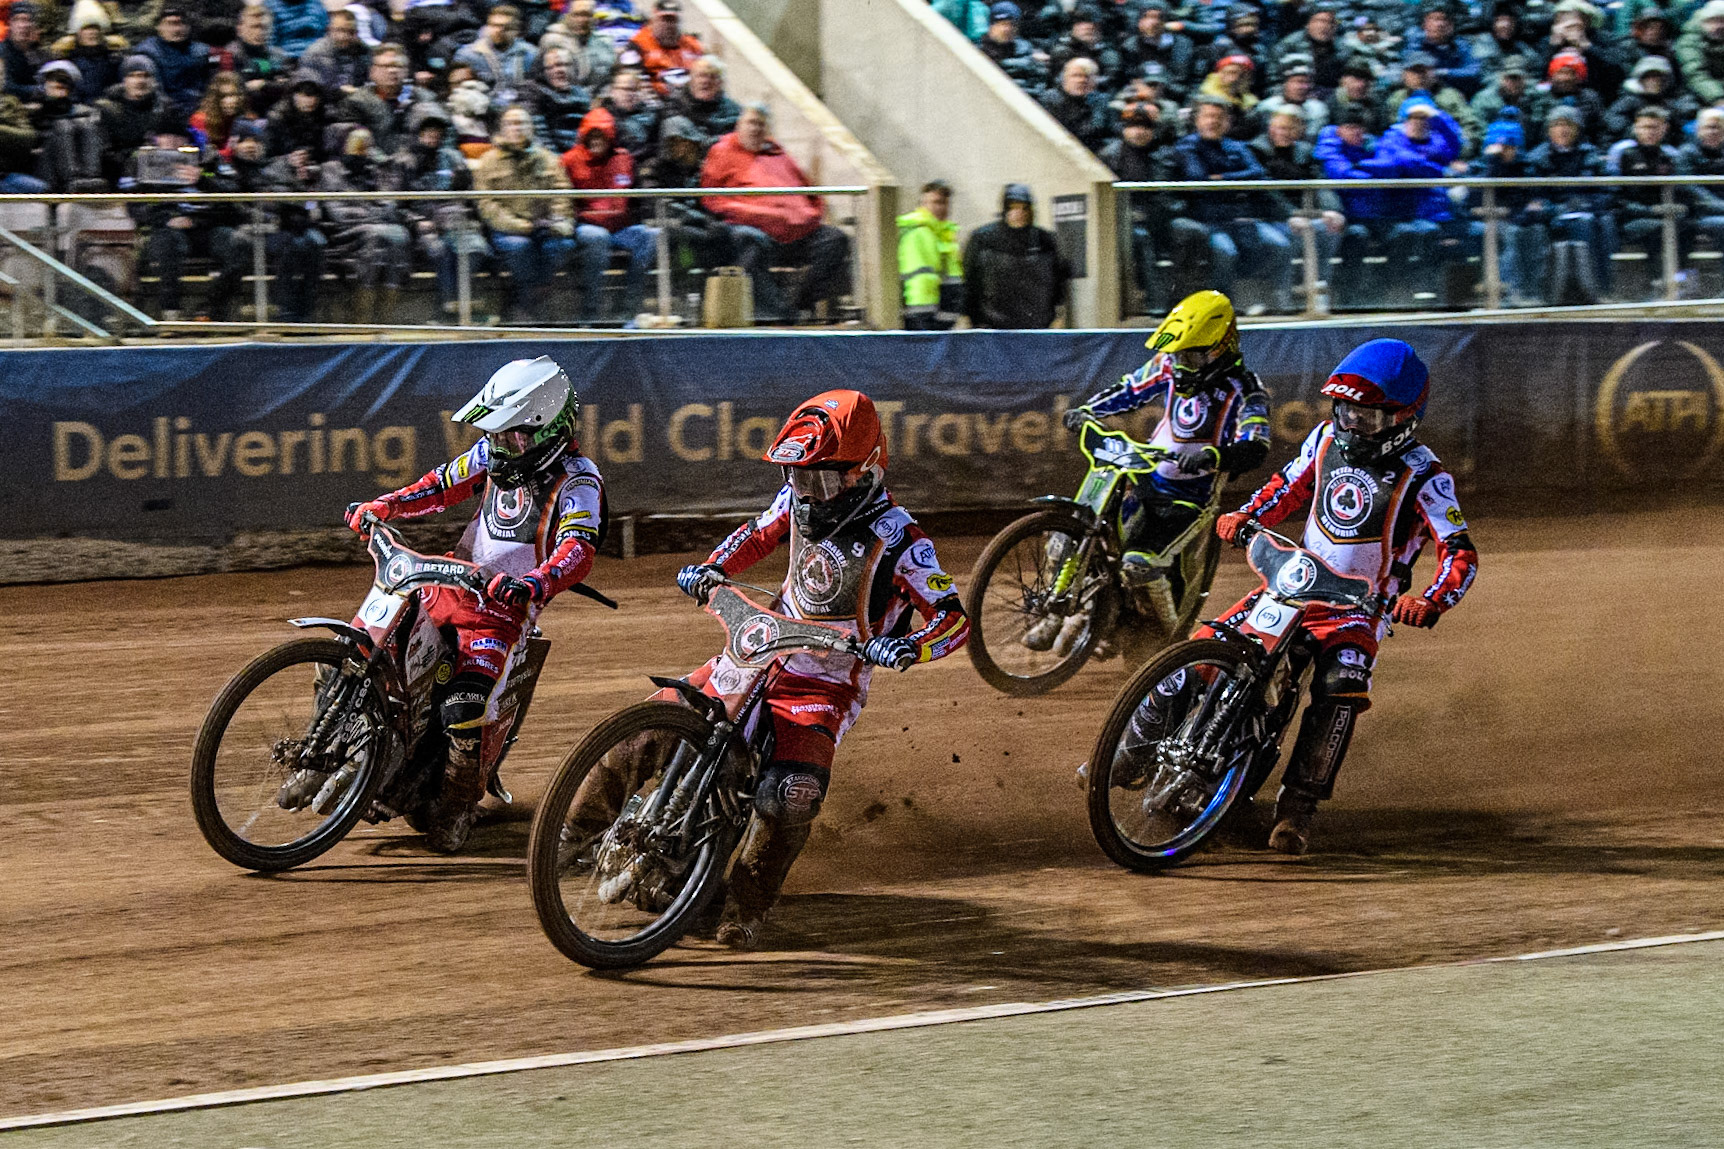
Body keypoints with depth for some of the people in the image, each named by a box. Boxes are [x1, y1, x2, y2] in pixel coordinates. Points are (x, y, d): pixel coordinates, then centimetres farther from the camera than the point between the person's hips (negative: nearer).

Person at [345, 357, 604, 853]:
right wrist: (380, 507, 4)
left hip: (502, 608, -7)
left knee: (463, 709, -27)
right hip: (454, 583, 7)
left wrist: (532, 584, -49)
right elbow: (444, 484, 18)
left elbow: (577, 551, -30)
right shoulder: (495, 453, 6)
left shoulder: (578, 482, -16)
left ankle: (460, 803, -5)